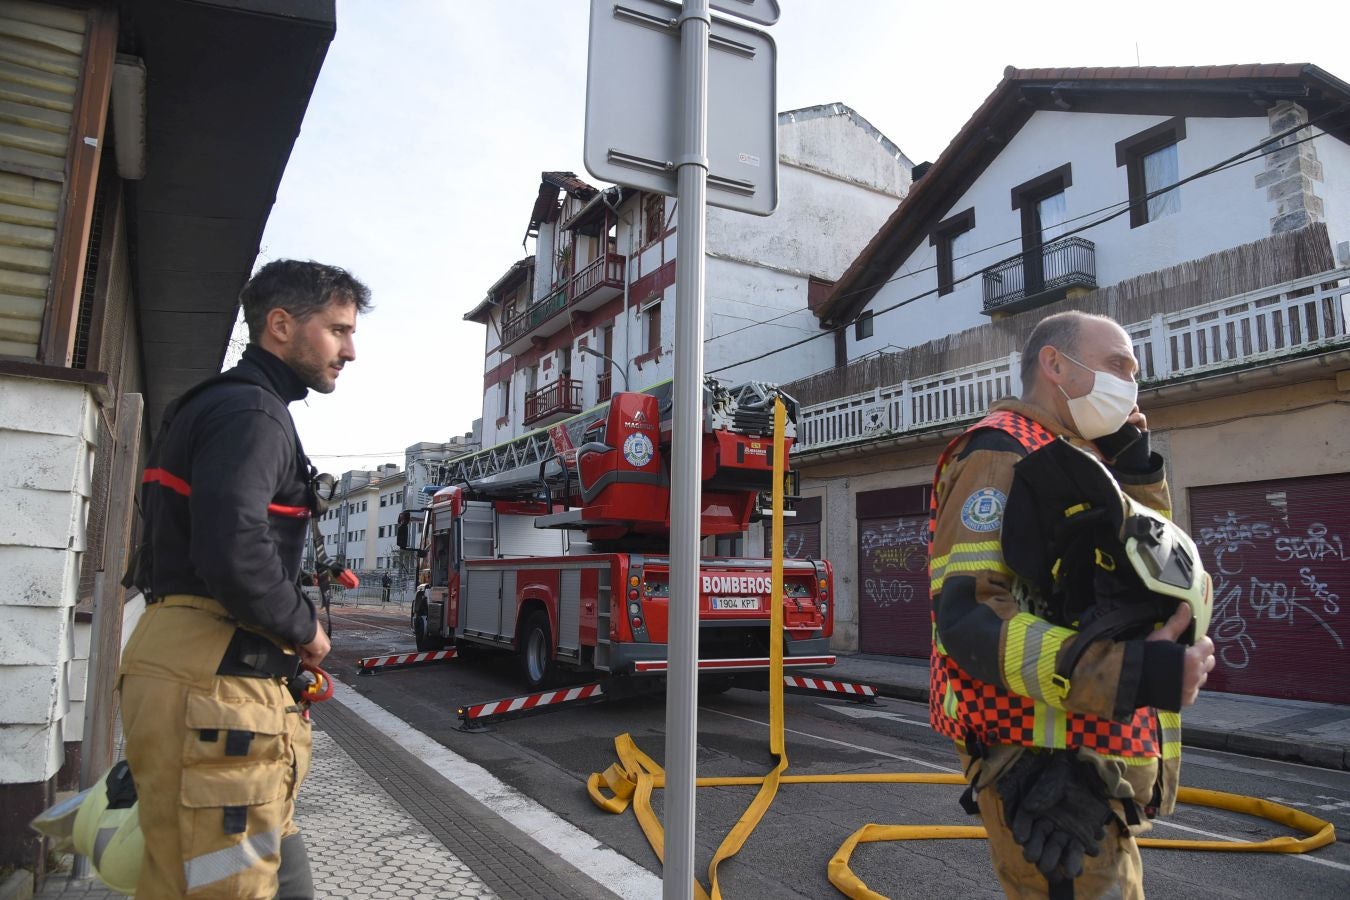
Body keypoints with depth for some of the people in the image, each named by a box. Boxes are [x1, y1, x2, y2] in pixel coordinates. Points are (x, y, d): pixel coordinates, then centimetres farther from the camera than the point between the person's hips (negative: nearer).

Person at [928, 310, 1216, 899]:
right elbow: (966, 615, -26)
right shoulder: (1002, 453, -15)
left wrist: (1136, 468, 8)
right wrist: (1131, 674, -33)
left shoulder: (1082, 463, 17)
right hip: (1047, 767, -10)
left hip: (1097, 759, 10)